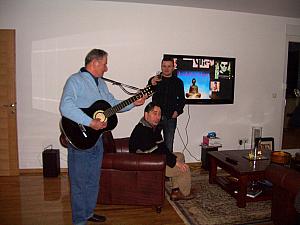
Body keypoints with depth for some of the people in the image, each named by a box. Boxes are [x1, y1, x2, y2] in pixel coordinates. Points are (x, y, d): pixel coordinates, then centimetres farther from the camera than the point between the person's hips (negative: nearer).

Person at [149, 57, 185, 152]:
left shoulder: (178, 82, 8)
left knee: (169, 145, 6)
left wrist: (177, 111, -4)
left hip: (171, 117, 1)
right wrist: (151, 84, -32)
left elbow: (182, 99, 13)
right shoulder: (154, 79, 3)